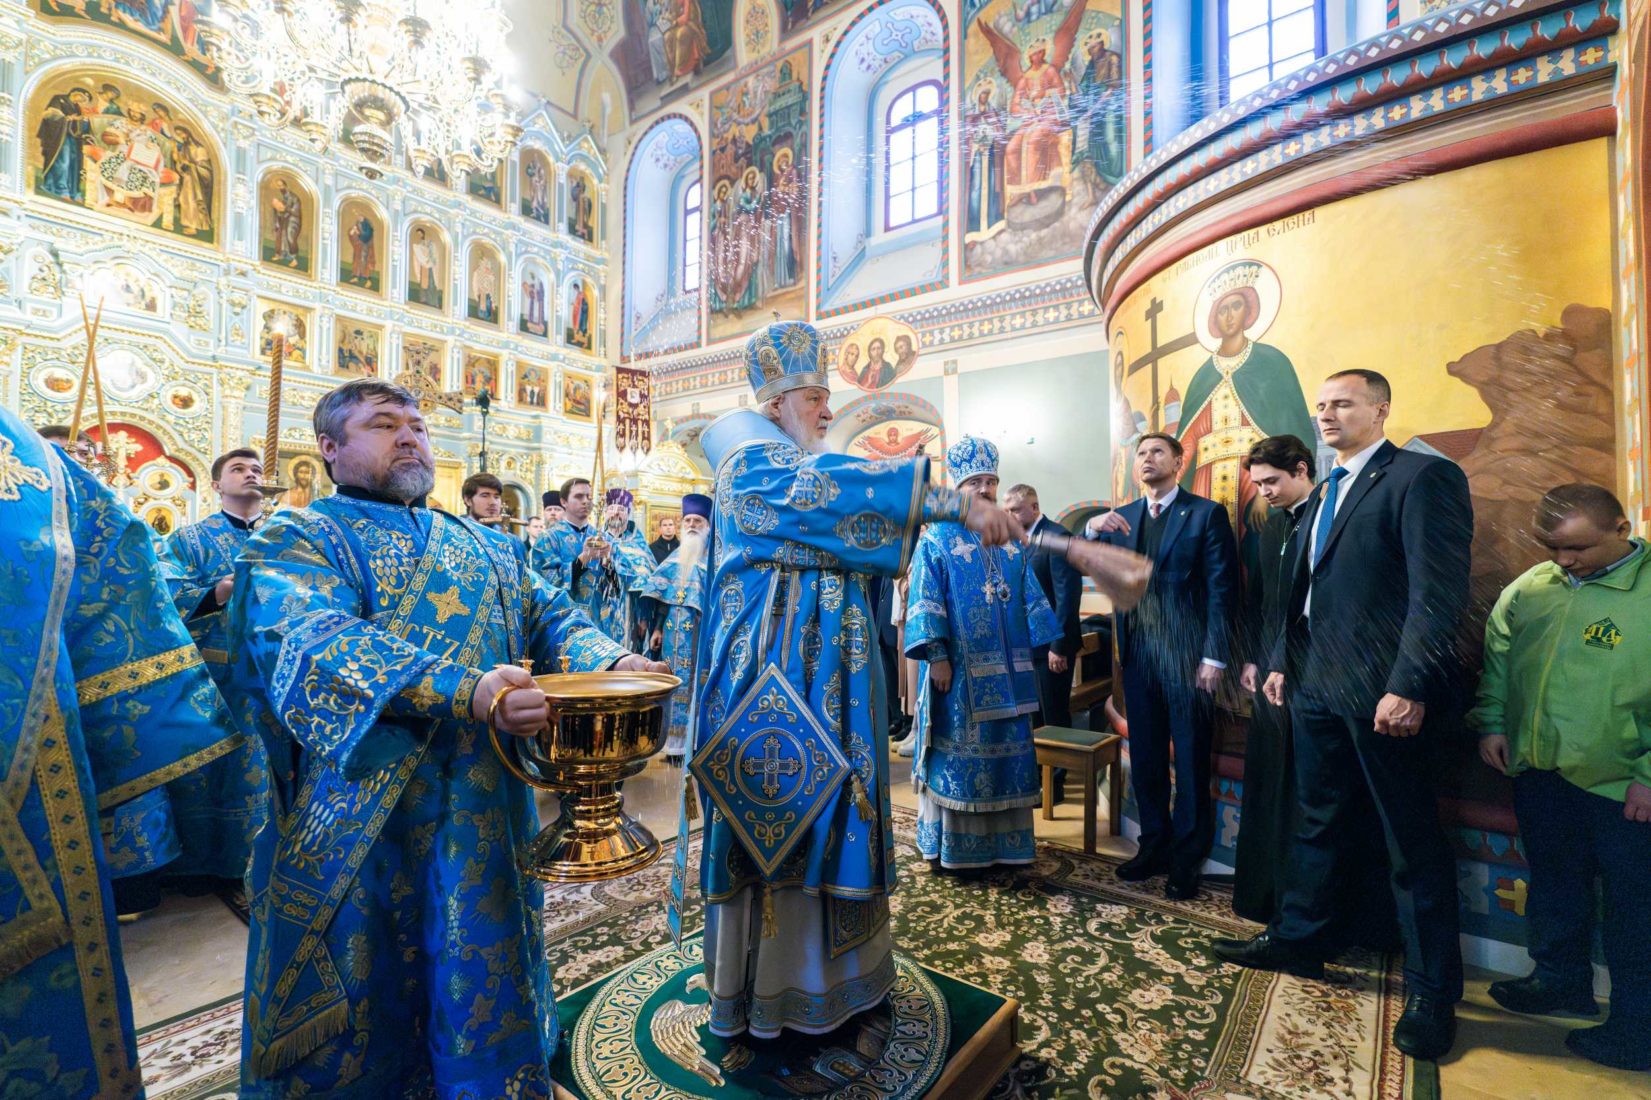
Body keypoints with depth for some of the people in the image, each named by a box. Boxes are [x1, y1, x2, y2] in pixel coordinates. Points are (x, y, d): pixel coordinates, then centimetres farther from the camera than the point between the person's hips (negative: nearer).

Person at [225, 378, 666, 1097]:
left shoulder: (490, 547, 16)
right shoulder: (297, 541, -1)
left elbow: (549, 617, 7)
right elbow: (318, 643, -20)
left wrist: (612, 662, -16)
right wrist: (466, 690, -36)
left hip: (488, 812, 4)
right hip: (363, 815, -4)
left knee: (484, 979, 16)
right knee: (364, 991, 11)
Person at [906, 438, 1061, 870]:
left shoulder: (1010, 541, 14)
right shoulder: (936, 538, -2)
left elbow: (1031, 596, 16)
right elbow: (924, 602, -10)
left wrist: (1051, 643, 10)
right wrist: (936, 656, -17)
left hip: (1006, 669, 6)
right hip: (960, 670, -5)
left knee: (1006, 751, 11)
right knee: (957, 752, 2)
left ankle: (1001, 841, 26)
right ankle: (951, 846, 16)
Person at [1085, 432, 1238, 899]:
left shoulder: (1206, 513, -1)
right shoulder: (1121, 517, 12)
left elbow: (1221, 589, -6)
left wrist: (1214, 656, -12)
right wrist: (1092, 529, -16)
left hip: (1187, 657, -4)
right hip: (1138, 655, 4)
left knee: (1191, 761, 7)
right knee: (1145, 758, 13)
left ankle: (1186, 859, 21)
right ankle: (1155, 846, 28)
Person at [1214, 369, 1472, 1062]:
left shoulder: (1423, 477, -9)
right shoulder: (1325, 492, 16)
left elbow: (1439, 593, -17)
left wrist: (1408, 687, -22)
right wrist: (1281, 660, 13)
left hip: (1382, 691, -8)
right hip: (1315, 686, 8)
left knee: (1413, 843, 7)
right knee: (1316, 823, 18)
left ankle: (1432, 993, 23)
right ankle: (1297, 941, 34)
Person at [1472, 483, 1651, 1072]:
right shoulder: (1529, 588, 2)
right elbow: (1496, 657, 13)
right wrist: (1491, 723, 5)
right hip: (1540, 773, 5)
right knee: (1553, 884, 20)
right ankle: (1560, 980, 38)